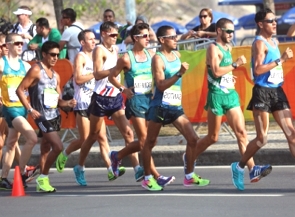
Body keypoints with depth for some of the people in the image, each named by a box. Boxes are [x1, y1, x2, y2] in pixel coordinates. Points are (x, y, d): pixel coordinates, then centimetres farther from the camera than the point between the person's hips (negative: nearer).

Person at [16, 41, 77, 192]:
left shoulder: (55, 75, 15)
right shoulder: (36, 70, -8)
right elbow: (20, 90, -11)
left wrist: (67, 103, -3)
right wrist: (30, 109, -18)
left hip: (54, 116, 8)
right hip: (42, 117, -8)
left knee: (45, 150, 12)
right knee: (58, 146, -17)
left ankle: (43, 183, 17)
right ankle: (43, 178, -4)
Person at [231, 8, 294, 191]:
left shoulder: (275, 42, 15)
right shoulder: (259, 43, -10)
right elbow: (258, 69, -23)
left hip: (277, 91, 8)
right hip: (263, 92, -8)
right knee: (262, 138, -3)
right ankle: (239, 167, 16)